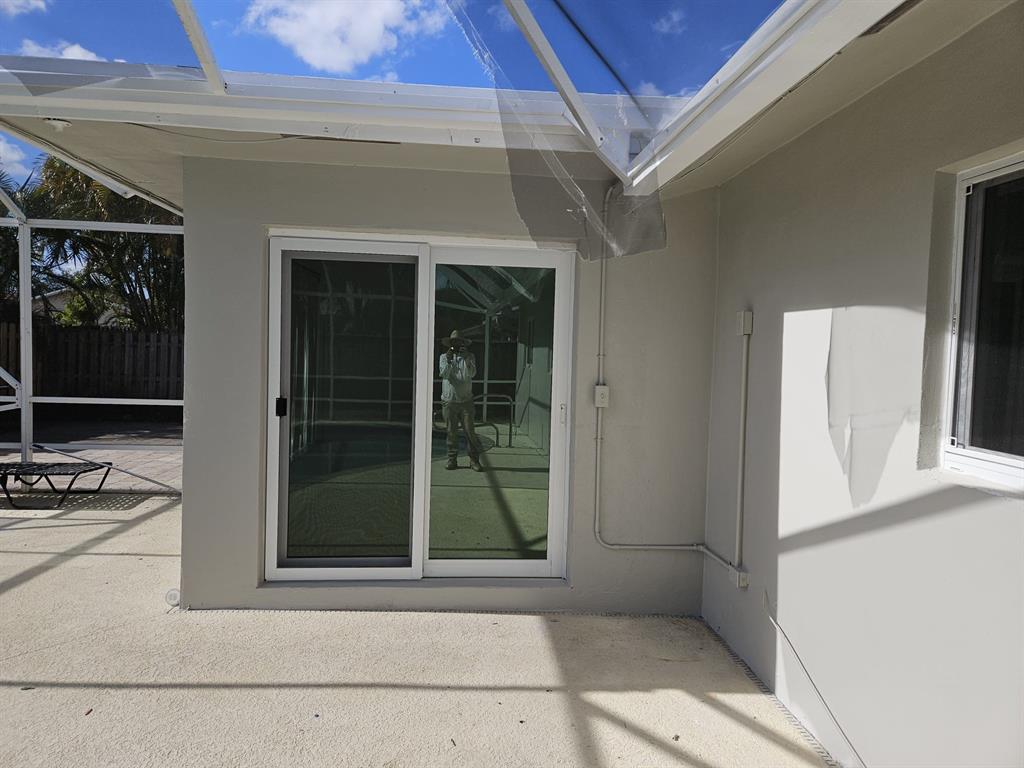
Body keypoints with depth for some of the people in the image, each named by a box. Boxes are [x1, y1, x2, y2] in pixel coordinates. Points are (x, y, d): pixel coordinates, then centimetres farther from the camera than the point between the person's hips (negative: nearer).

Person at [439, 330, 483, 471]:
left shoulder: (469, 356, 7)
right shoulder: (444, 357, 9)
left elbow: (471, 374, -8)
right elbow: (444, 374, -6)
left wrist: (466, 359, -18)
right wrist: (448, 361, -20)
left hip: (466, 401, -1)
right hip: (449, 400, 1)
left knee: (470, 431, -4)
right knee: (451, 432, 4)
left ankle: (474, 460, 2)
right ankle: (452, 460, 12)